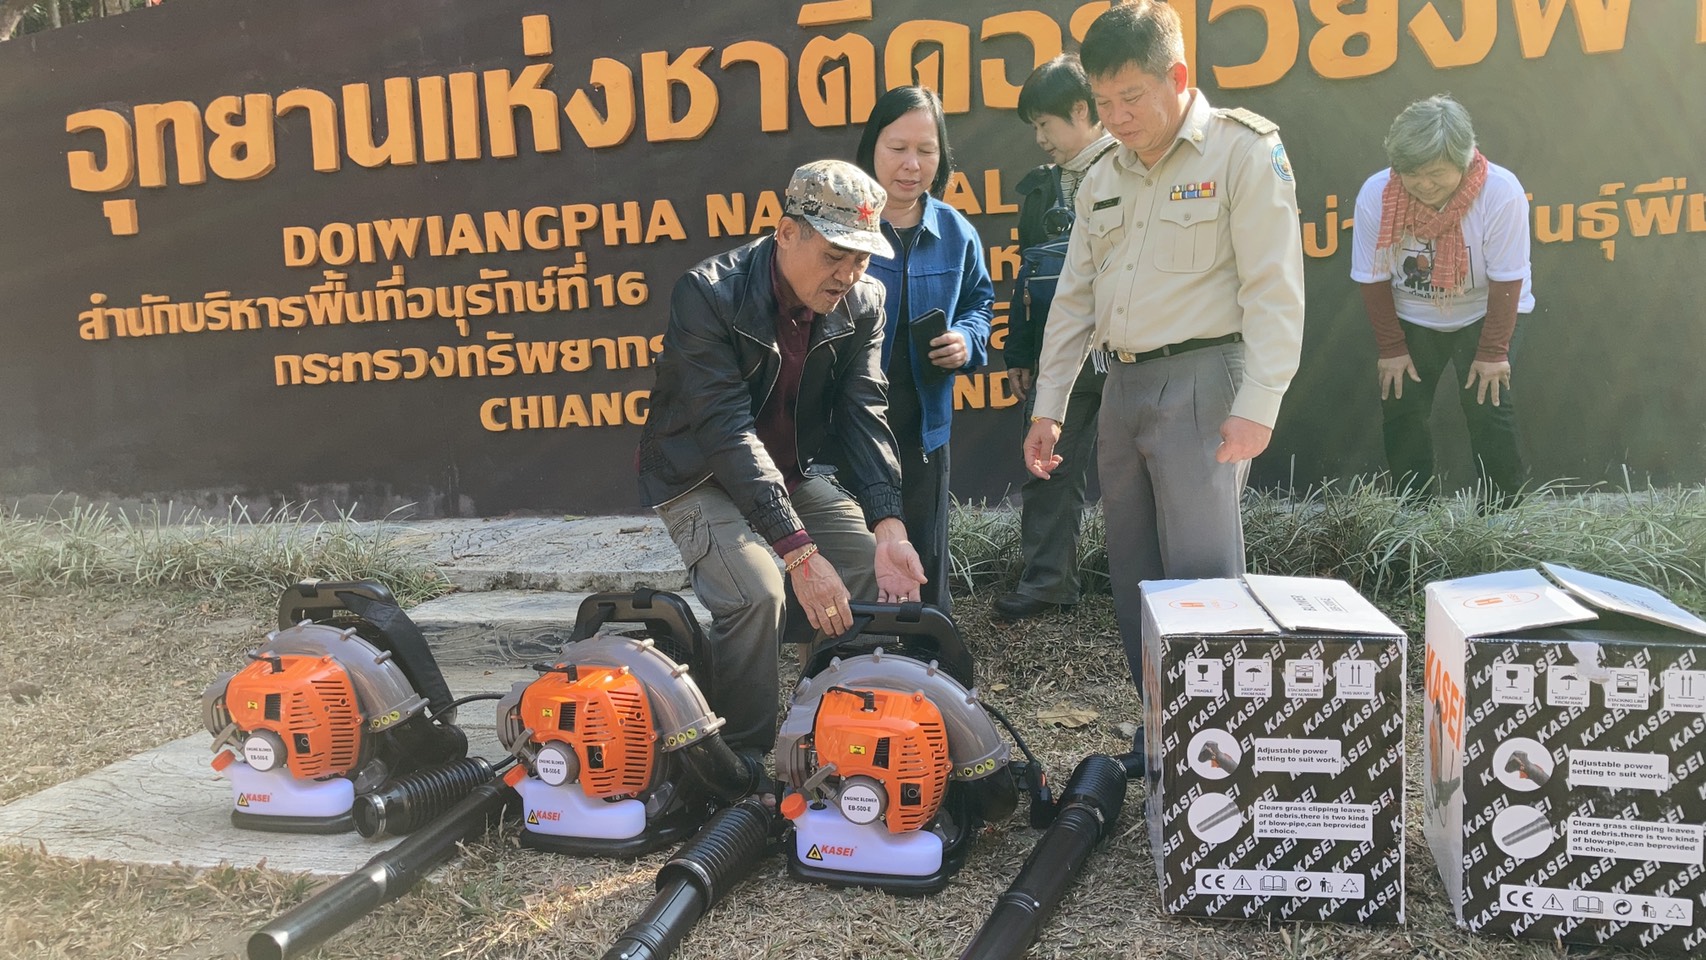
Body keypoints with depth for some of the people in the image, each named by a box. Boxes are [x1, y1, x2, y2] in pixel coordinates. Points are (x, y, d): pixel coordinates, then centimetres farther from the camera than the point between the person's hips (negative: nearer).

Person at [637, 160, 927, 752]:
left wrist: (888, 529, -30)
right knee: (756, 594, -28)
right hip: (701, 475, -5)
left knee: (884, 573, -9)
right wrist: (799, 552, -39)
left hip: (791, 474, 6)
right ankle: (739, 762, -7)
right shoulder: (708, 294, -26)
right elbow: (728, 431, -32)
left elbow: (863, 418, -14)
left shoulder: (863, 304, -9)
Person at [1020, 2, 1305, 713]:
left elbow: (1273, 287, -11)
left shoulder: (1243, 150, -4)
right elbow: (1074, 300, 18)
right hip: (1123, 387, 7)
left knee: (1202, 574, -10)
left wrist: (1257, 406, -18)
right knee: (1132, 576, 9)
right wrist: (1047, 408, 13)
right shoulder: (1102, 182, 16)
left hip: (1201, 380, -7)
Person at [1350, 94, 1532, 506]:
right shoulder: (1375, 195, -24)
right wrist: (1391, 349, -6)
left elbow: (1506, 280, -18)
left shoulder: (1501, 192, -28)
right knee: (1400, 411, 2)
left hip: (1482, 315, -2)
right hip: (1411, 320, 2)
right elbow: (1374, 280, -11)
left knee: (1489, 409, -7)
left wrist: (1493, 352, -13)